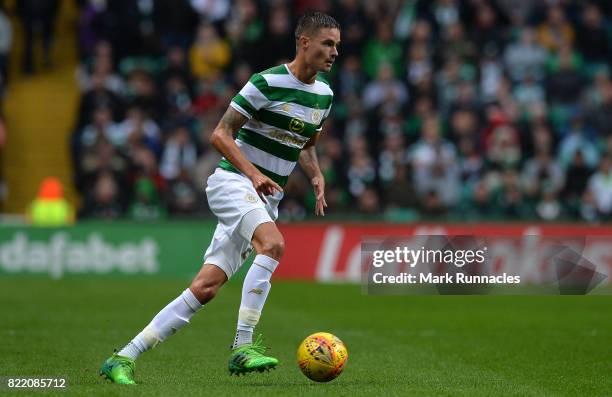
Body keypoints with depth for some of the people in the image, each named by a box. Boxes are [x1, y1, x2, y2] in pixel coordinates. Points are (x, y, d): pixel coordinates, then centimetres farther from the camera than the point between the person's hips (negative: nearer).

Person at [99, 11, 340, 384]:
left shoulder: (324, 94, 10)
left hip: (266, 198, 7)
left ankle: (124, 358, -1)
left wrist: (317, 177, 8)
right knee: (274, 243, -34)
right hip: (233, 182, -7)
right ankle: (243, 347, -30)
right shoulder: (268, 83, -13)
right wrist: (253, 173, -23)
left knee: (206, 287, -4)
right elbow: (221, 134, -12)